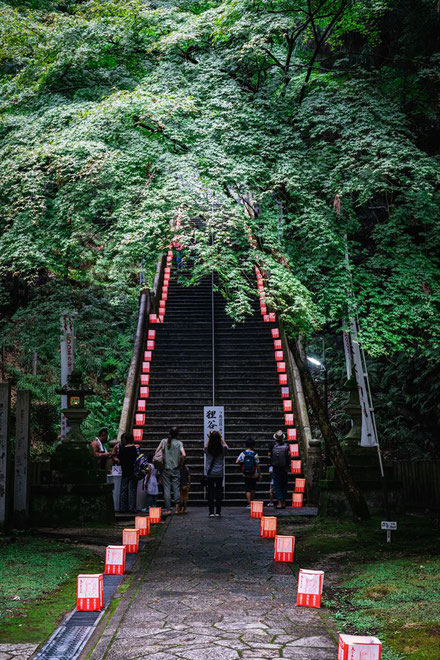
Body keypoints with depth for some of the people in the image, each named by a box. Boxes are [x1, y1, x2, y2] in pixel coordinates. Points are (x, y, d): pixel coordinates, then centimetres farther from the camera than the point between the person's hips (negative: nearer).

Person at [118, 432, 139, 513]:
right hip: (133, 472, -2)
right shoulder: (135, 448, -7)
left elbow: (119, 461, 5)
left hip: (124, 472, 2)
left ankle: (123, 508, 10)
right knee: (132, 489, 1)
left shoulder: (121, 449, -3)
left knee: (123, 489, 8)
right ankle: (132, 508, -3)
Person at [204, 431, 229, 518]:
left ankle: (211, 512, 3)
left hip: (210, 474, 0)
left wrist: (209, 438, 15)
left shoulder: (207, 449, -8)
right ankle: (218, 512, 6)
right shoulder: (222, 449, -7)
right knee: (219, 492, 6)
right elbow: (226, 447, 17)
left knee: (210, 492, 4)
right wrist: (221, 438, 18)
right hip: (219, 473, 0)